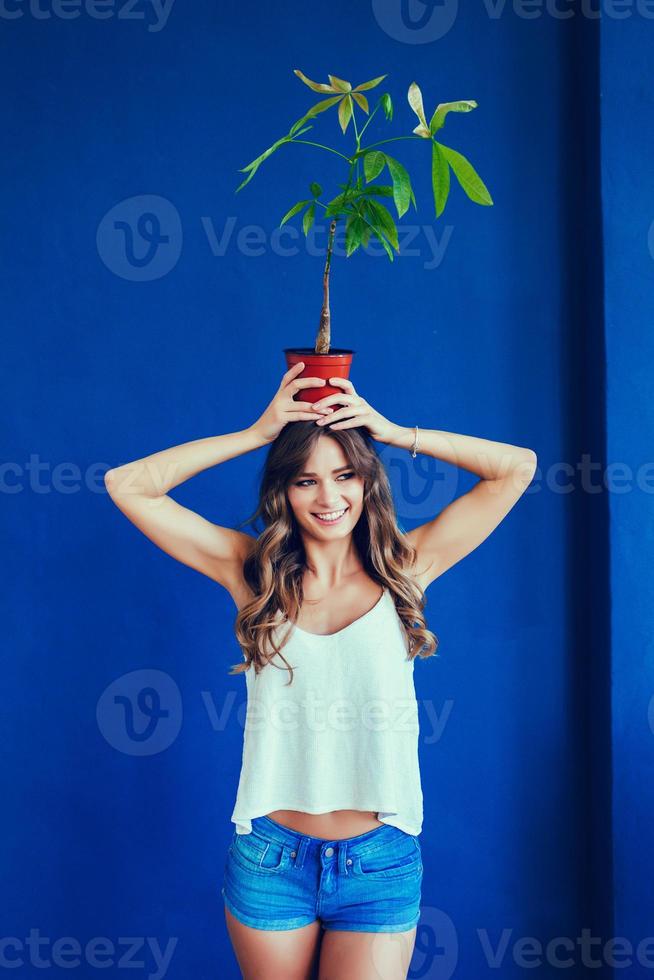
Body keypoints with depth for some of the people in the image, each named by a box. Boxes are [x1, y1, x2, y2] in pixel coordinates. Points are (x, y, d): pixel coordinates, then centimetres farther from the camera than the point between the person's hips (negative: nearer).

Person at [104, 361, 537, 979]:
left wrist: (396, 433, -2)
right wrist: (258, 433, -5)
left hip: (380, 863, 0)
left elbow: (517, 468, 0)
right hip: (270, 859, 1)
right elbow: (127, 486, -4)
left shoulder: (403, 569, 0)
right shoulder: (253, 571, 0)